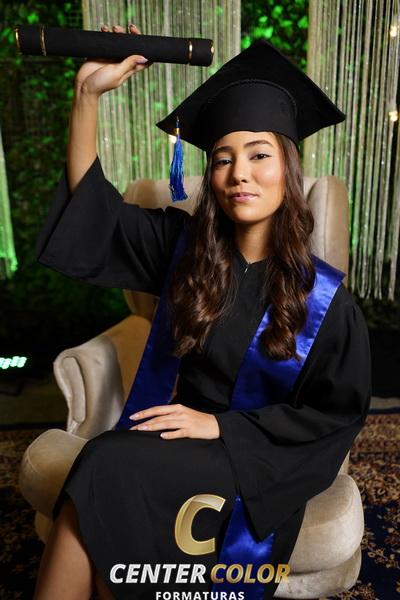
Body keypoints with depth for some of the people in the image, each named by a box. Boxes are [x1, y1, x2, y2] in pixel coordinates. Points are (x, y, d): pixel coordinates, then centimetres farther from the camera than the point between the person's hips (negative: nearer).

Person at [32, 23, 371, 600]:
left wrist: (220, 425, -15)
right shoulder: (186, 246, -2)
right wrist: (87, 92, -14)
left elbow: (336, 416, -5)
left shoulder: (324, 296, -10)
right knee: (105, 495, -27)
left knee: (106, 468, -25)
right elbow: (90, 216, -3)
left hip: (259, 460, -2)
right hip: (182, 435, 3)